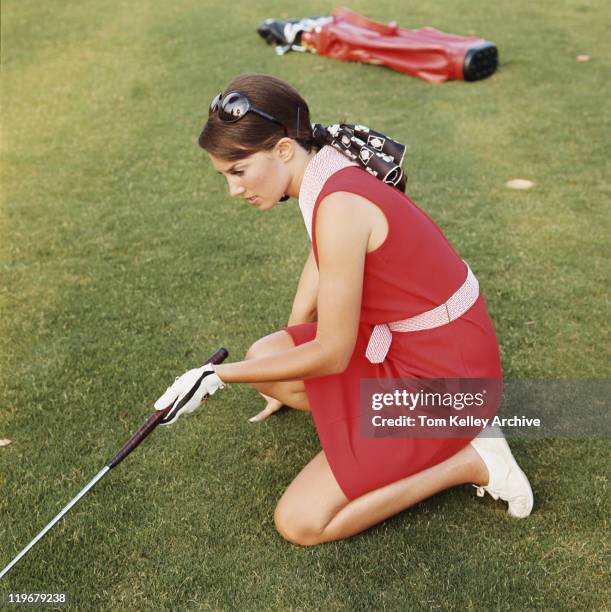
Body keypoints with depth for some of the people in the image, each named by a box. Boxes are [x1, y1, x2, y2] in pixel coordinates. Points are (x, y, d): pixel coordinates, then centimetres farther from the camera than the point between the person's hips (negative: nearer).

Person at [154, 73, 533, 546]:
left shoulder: (340, 205, -27)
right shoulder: (332, 170, 2)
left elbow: (332, 354, -22)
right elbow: (318, 270, 16)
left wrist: (219, 377, -12)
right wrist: (284, 383, 27)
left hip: (443, 373, -9)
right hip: (405, 339, 9)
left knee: (300, 523, -7)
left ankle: (469, 461, 0)